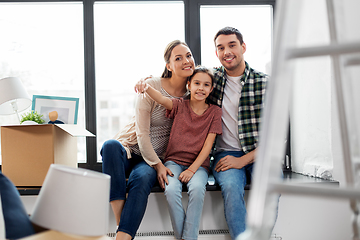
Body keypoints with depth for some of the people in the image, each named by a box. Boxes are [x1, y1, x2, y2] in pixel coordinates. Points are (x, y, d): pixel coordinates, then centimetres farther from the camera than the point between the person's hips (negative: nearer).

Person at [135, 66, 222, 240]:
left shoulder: (214, 111, 3)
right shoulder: (180, 105, 3)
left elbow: (208, 144, -3)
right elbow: (161, 98, -19)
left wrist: (192, 169, -14)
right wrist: (146, 87, -43)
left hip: (199, 163, 0)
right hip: (174, 160, 0)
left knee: (197, 188, -32)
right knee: (171, 189, -29)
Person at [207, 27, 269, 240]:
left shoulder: (265, 83, 0)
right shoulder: (212, 77, 7)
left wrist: (243, 159, -13)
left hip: (258, 154, -1)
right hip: (226, 153, 1)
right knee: (231, 186, -32)